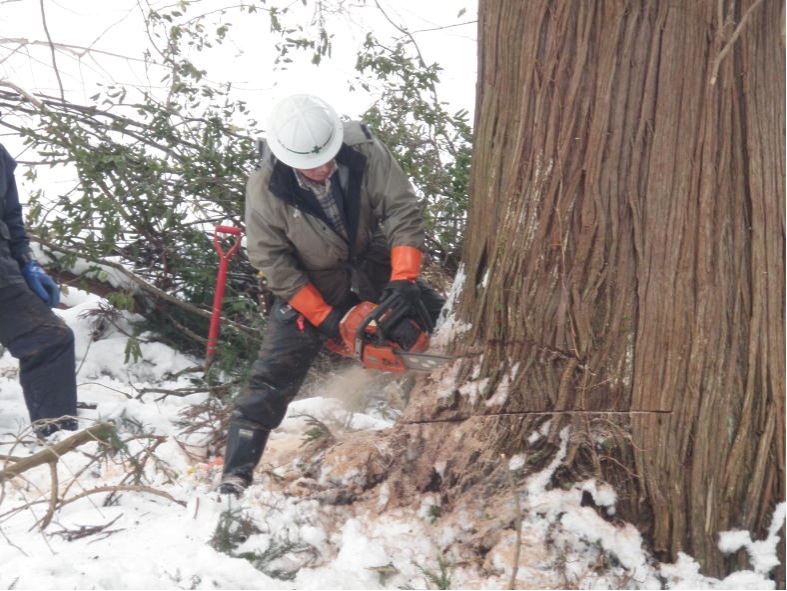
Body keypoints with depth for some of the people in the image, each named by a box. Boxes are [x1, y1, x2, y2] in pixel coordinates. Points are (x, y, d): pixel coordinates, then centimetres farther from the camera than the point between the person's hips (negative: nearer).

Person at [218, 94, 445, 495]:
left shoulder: (364, 153, -26)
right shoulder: (266, 188, -27)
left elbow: (402, 211, -22)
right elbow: (271, 259, -19)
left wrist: (404, 278, -34)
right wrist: (323, 317, -21)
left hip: (375, 268, 3)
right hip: (308, 286, -2)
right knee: (272, 376, -11)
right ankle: (235, 476, -8)